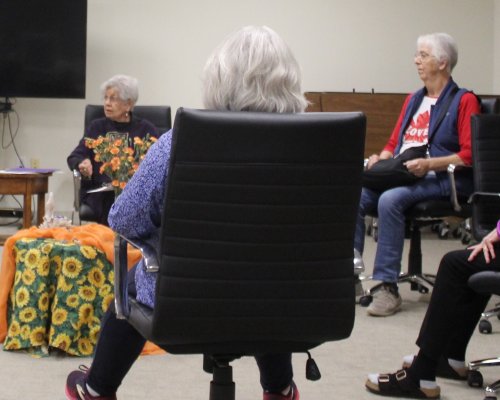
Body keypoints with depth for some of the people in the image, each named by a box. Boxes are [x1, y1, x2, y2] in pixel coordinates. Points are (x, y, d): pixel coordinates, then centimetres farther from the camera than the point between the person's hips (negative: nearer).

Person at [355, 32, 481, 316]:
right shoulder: (413, 100, 24)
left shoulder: (464, 100, 2)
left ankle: (388, 287, -31)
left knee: (390, 200, -35)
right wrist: (380, 159, 4)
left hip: (441, 179, -7)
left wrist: (429, 164, -19)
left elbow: (468, 155, -7)